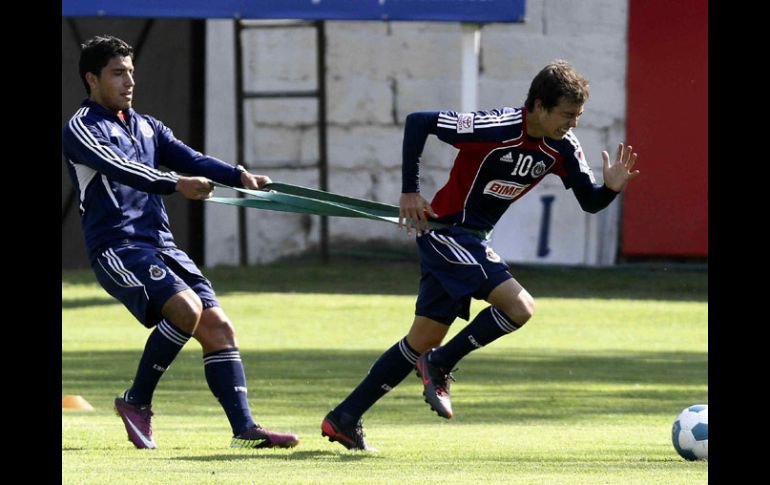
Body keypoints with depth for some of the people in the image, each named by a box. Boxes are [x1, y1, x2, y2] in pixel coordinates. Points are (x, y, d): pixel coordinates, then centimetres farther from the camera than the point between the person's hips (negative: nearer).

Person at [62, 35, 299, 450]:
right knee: (186, 307, -26)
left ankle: (244, 428, -5)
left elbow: (191, 160, 8)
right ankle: (136, 401, -11)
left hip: (161, 245, 7)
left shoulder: (147, 127, 21)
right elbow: (118, 168, -20)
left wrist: (239, 177, -11)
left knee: (218, 328, -4)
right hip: (116, 248, -7)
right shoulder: (81, 128, -2)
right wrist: (176, 184, -35)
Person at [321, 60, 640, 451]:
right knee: (520, 307, -21)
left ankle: (343, 419, 18)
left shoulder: (562, 147, -2)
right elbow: (417, 122, -21)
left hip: (473, 241, 8)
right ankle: (440, 366, -2)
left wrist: (612, 187, -19)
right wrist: (409, 191, -17)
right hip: (446, 232, -8)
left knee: (424, 339, 10)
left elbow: (589, 202, 4)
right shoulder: (496, 128, -24)